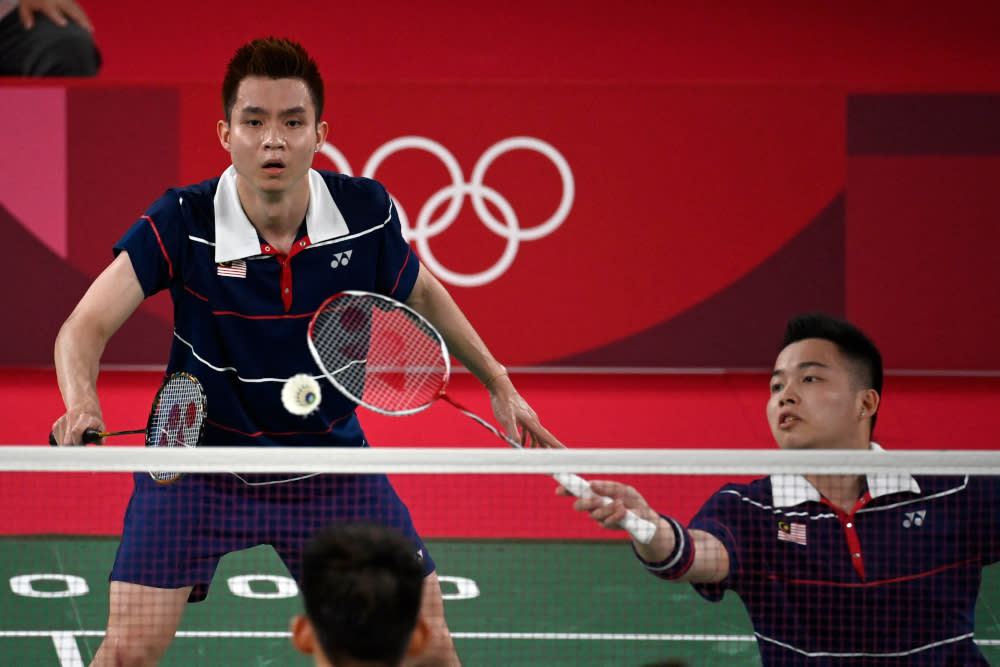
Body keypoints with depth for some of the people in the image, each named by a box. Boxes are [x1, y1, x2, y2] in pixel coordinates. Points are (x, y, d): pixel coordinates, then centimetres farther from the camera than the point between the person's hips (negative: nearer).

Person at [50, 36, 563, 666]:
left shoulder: (366, 211, -12)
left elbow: (422, 293, 10)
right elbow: (86, 328, -26)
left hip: (329, 461, 2)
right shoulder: (183, 222, -20)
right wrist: (81, 404, -46)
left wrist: (498, 383, 12)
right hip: (197, 460, -2)